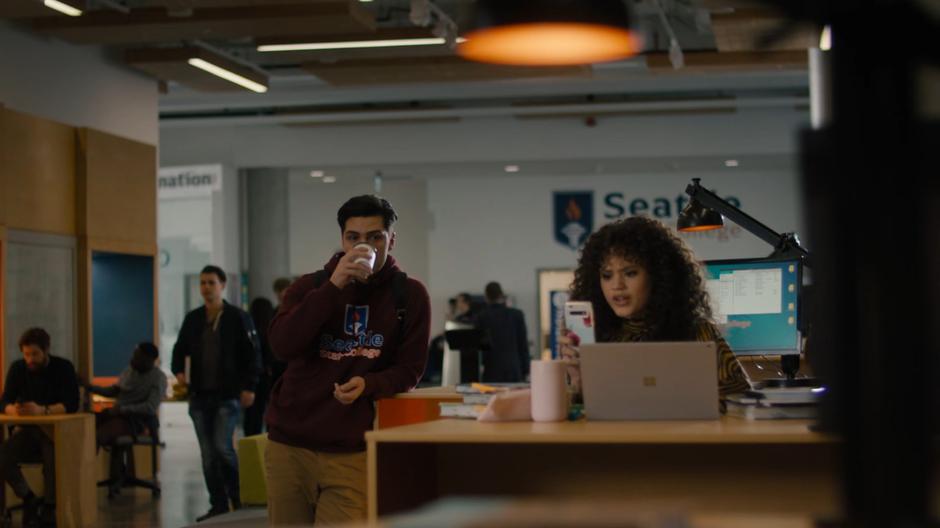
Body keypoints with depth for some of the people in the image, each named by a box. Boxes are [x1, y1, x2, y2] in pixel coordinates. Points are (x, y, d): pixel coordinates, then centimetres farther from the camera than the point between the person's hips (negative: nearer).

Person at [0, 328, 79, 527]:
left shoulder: (63, 368, -9)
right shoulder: (17, 368, 1)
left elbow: (71, 405, -19)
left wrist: (42, 410, -36)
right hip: (27, 430, 3)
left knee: (54, 456, -36)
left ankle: (50, 505, -13)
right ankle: (29, 499, -6)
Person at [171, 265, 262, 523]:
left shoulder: (238, 318, -3)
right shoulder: (192, 319, 10)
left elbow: (252, 354, -3)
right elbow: (180, 349, 19)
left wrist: (249, 387, -10)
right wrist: (179, 370, -1)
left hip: (228, 396, -5)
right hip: (199, 396, 5)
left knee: (223, 447, -12)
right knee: (208, 454, 5)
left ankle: (239, 499, 7)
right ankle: (218, 506, 12)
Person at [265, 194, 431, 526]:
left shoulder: (409, 295, 3)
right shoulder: (309, 286, 5)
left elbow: (409, 369, 2)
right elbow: (282, 346, -12)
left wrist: (368, 384, -19)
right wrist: (333, 287, -18)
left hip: (351, 451, -2)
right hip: (288, 444, 2)